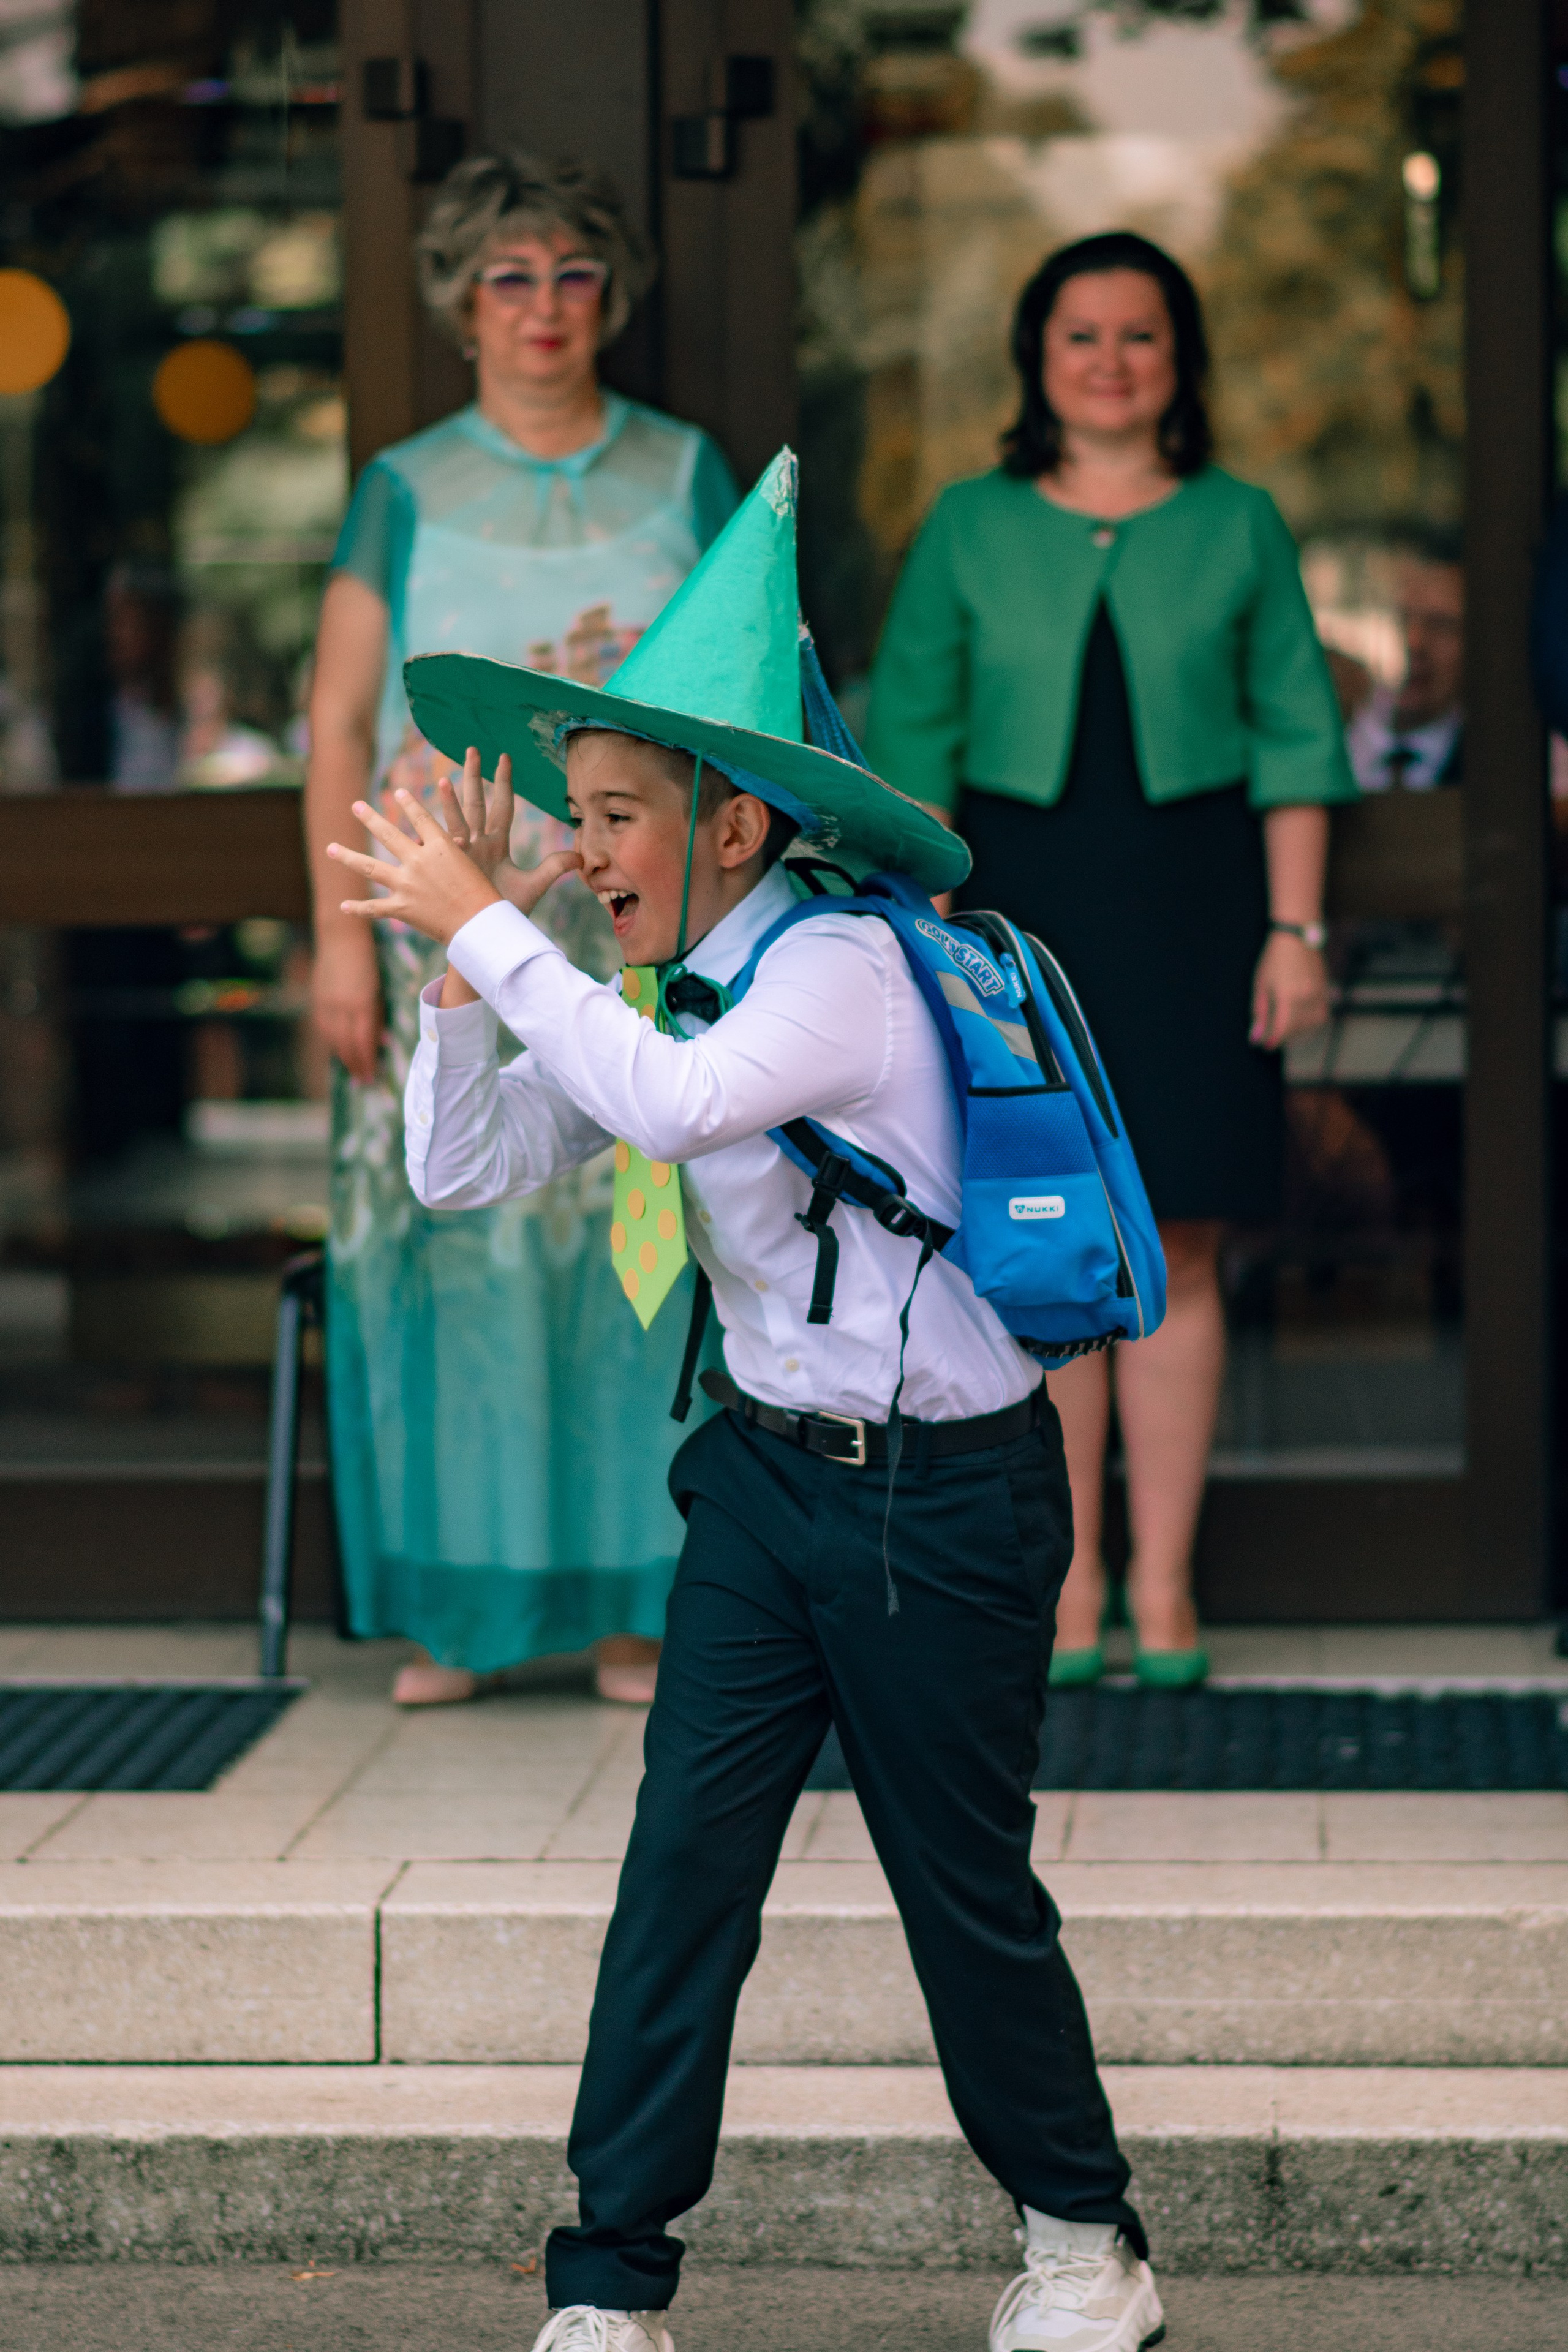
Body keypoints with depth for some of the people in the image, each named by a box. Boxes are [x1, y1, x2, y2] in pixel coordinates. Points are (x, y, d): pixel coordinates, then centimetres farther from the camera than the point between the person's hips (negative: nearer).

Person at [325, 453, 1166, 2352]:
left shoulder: (840, 969, -19)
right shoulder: (662, 1000, 5)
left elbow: (676, 1104, -38)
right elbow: (457, 1171, 4)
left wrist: (487, 931, -30)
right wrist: (467, 958, -7)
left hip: (942, 1498, -7)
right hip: (768, 1477, 7)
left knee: (966, 1889, 6)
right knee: (686, 1858, -2)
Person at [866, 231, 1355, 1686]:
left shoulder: (1238, 527, 7)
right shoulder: (970, 529, 7)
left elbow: (1293, 737, 7)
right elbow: (912, 735, 6)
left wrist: (1294, 927, -1)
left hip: (1189, 893, 0)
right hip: (1020, 891, 0)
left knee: (1175, 1250, -1)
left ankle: (1163, 1585, 6)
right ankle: (1065, 1583, 8)